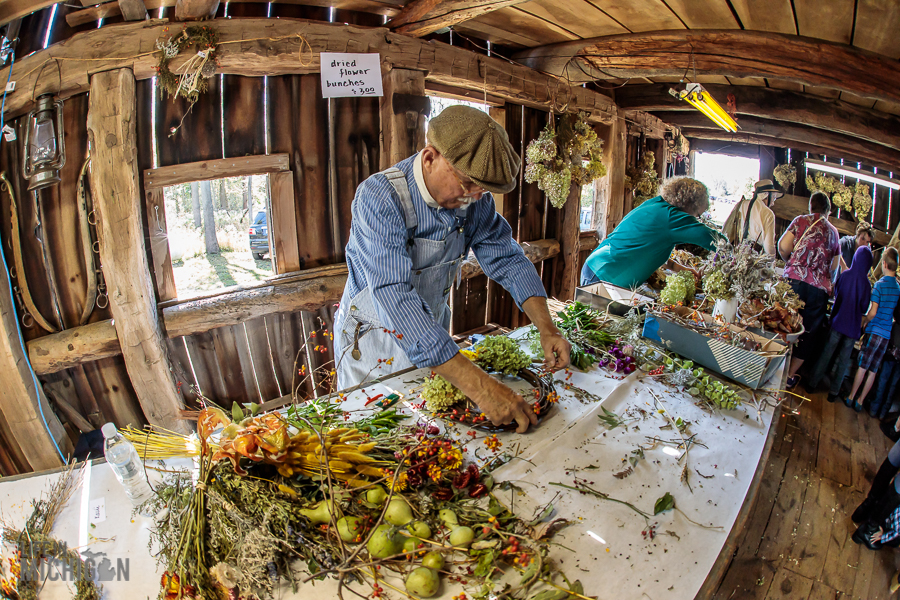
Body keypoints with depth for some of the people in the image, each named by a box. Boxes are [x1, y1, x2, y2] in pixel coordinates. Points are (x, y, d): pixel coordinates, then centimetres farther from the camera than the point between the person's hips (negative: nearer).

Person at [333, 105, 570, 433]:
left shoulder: (473, 198, -11)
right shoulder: (379, 198, -31)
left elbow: (507, 260, -4)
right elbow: (395, 298, -42)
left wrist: (546, 326, -20)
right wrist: (478, 385, -49)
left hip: (433, 337, 5)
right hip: (372, 341, -5)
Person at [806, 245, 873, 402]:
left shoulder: (844, 275, -9)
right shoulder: (866, 283, -14)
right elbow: (864, 308, -4)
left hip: (838, 321, 1)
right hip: (854, 326, -1)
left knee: (826, 353, 11)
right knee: (844, 360, 8)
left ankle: (813, 383, 15)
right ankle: (834, 391, 12)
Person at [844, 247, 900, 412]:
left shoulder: (879, 284, -11)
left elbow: (873, 312, -14)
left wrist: (863, 321, 3)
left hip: (875, 330, -5)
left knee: (863, 366, 3)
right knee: (873, 370, 8)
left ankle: (851, 398, 11)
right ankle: (860, 402, 15)